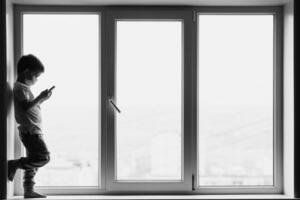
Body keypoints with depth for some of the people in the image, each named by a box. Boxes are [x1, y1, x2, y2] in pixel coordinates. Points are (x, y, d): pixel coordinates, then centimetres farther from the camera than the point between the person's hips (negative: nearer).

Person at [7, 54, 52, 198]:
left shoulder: (24, 88, 22)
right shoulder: (20, 88, -9)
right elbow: (26, 106, -22)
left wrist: (41, 99, 14)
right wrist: (40, 97, -18)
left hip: (32, 130, 11)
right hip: (30, 130, -11)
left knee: (32, 161, 12)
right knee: (43, 157, -18)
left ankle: (29, 190, 16)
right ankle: (13, 165, -7)